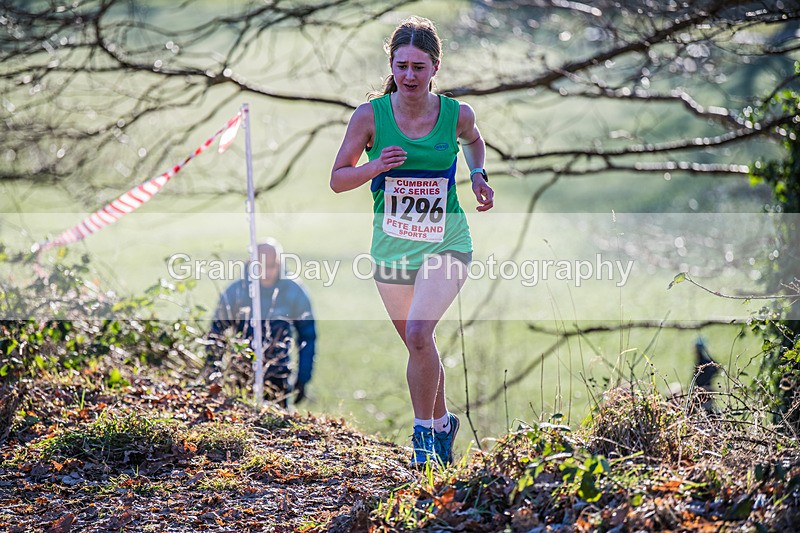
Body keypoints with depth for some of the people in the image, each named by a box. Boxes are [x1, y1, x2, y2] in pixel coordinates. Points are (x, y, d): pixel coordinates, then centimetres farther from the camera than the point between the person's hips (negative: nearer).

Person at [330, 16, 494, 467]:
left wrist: (478, 175, 0)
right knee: (419, 345, 16)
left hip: (445, 244, -2)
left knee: (419, 334, -24)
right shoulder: (370, 116, -10)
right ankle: (442, 422, 41)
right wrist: (376, 166, -22)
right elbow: (337, 180, -5)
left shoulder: (457, 114, -8)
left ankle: (425, 430, -7)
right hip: (391, 249, 2)